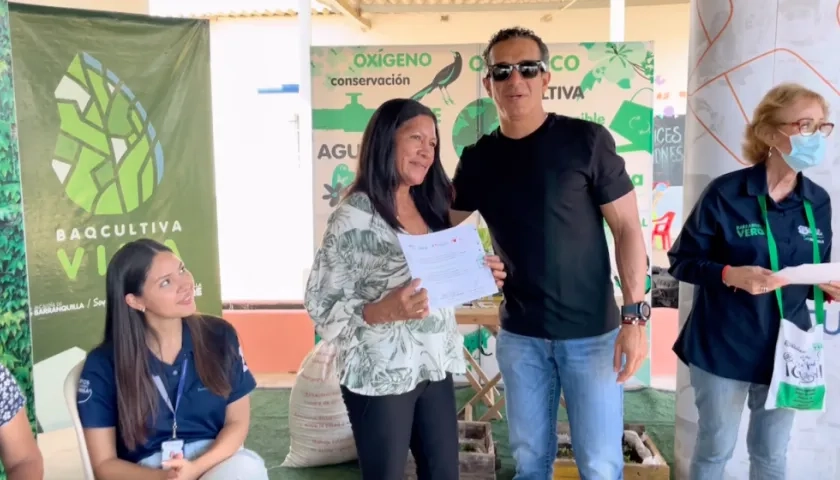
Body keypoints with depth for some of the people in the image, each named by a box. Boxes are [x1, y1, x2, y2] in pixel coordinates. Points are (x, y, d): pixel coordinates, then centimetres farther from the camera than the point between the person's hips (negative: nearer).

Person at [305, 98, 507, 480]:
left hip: (435, 368, 7)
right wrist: (384, 311, -29)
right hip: (380, 376, -7)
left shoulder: (429, 206, 8)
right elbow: (321, 304, -15)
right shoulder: (354, 216, -15)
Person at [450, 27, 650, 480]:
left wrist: (634, 316, -15)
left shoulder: (586, 140, -10)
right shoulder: (477, 159, 1)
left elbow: (627, 227, -8)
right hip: (519, 334, 3)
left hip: (592, 331, -3)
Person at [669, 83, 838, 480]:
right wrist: (731, 274, -26)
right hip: (723, 348, -4)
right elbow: (681, 261, -10)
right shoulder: (725, 193, -14)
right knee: (716, 448, 13)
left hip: (785, 349, 4)